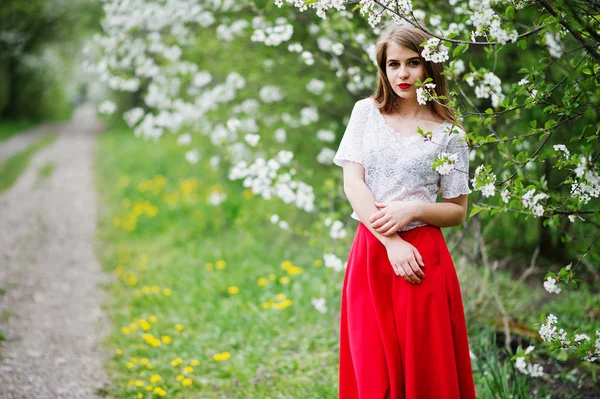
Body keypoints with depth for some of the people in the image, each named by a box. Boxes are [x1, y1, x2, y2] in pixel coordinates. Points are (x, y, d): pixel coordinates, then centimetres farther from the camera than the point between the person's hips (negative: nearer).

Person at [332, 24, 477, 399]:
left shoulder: (449, 132, 2)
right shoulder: (367, 112, 7)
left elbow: (458, 211, 4)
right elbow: (352, 182, -2)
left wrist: (413, 209, -16)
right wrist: (391, 243, -13)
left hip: (423, 256, -2)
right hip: (370, 253, 2)